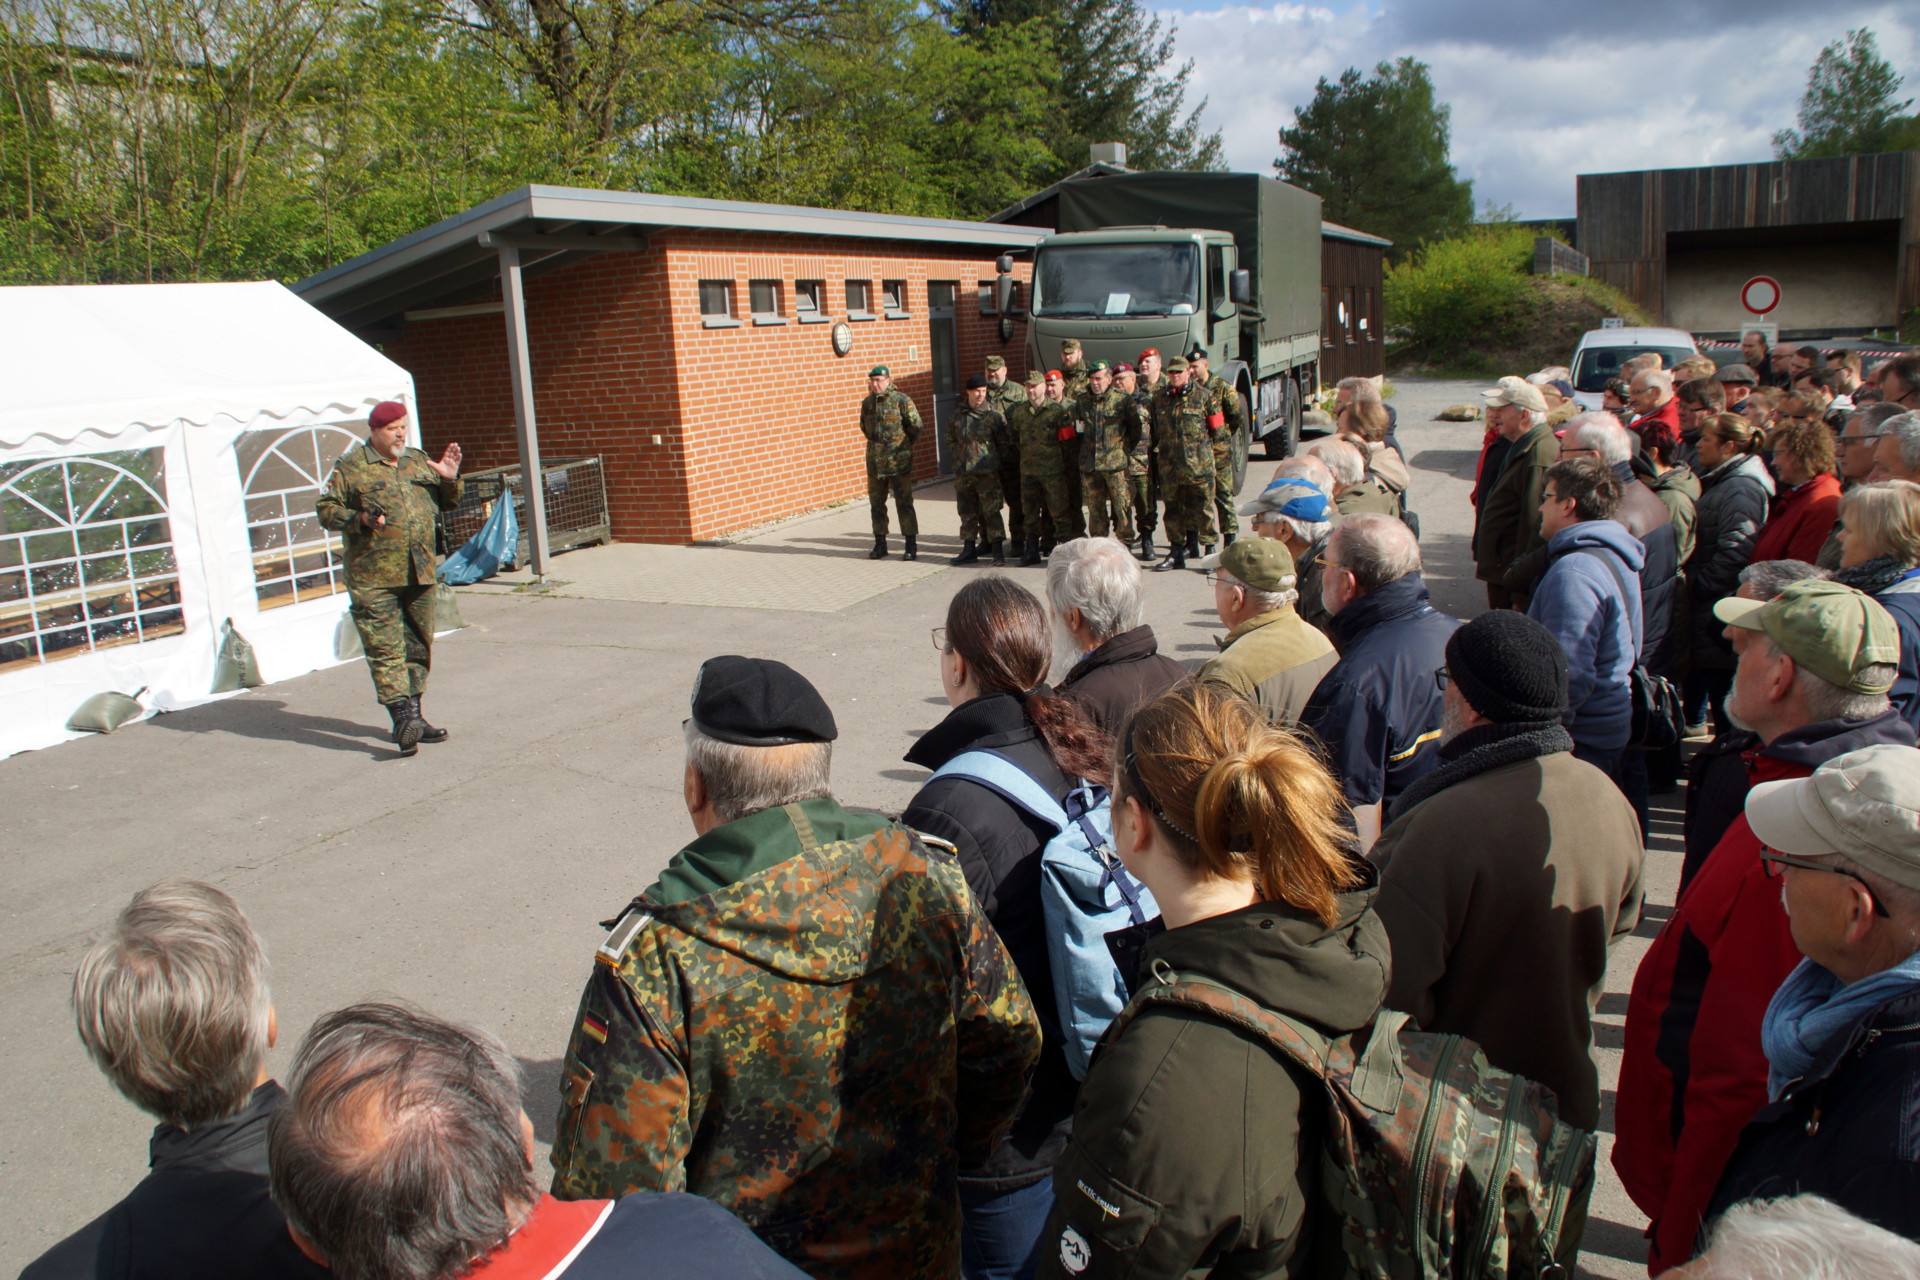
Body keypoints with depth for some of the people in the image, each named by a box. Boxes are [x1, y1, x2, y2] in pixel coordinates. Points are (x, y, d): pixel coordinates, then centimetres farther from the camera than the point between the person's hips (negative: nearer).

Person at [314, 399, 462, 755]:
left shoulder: (419, 462, 15)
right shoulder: (350, 467, -1)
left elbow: (446, 504, 23)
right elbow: (325, 509, -2)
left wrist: (450, 480, 4)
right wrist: (358, 520, -18)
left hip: (420, 574, 6)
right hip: (373, 578, -6)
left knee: (418, 646, 11)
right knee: (386, 649, -9)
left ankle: (414, 716, 20)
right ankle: (402, 718, -10)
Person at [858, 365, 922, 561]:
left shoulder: (901, 400, -7)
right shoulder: (867, 403, 10)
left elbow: (915, 425, -5)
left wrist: (903, 445, 3)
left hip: (899, 461, -6)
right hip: (874, 462, 6)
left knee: (904, 502, -3)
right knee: (876, 503, 9)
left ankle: (911, 546, 1)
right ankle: (880, 545, 19)